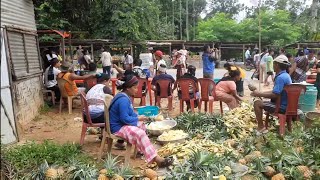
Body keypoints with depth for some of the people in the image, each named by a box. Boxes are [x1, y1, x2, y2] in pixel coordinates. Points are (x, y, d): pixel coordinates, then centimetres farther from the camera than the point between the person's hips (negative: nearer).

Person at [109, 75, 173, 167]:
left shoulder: (126, 97, 8)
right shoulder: (123, 100, -24)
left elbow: (130, 112, 18)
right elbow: (124, 119, -27)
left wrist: (138, 117, 1)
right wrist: (138, 118, -15)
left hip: (123, 123, 11)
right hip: (118, 128, -11)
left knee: (143, 125, 18)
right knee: (140, 134, -28)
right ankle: (156, 159, -31)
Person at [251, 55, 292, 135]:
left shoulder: (281, 77, -22)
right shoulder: (285, 75, 11)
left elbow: (274, 95, -27)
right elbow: (275, 92, 16)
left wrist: (259, 94, -16)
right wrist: (260, 93, 10)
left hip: (282, 107, -10)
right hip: (285, 104, 11)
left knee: (257, 103, -13)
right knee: (262, 102, 24)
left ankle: (261, 128, -8)